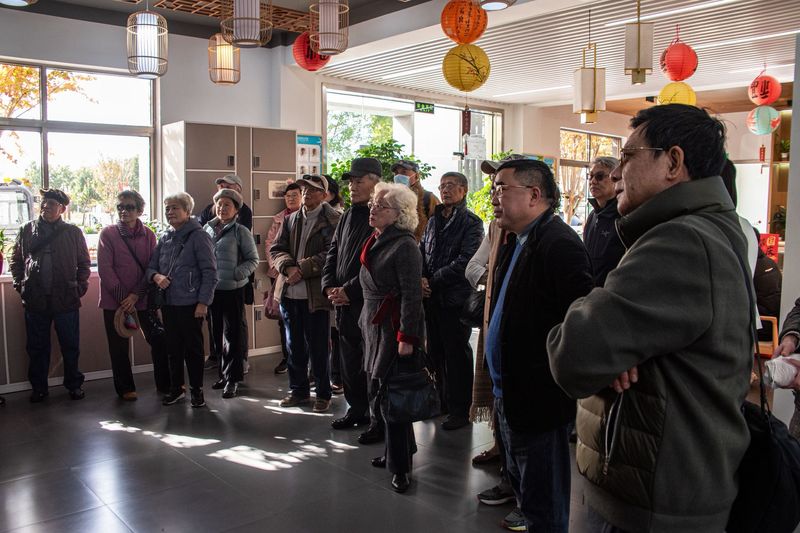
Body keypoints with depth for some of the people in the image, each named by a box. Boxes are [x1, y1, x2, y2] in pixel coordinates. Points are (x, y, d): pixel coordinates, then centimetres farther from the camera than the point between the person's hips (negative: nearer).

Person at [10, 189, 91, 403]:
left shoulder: (73, 232, 2)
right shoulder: (26, 231, 6)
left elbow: (84, 262, 8)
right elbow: (15, 260, 14)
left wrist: (81, 285, -1)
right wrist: (19, 283, 4)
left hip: (66, 299, -1)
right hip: (35, 300, 2)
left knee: (70, 346, 8)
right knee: (37, 348, 10)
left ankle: (74, 384, 22)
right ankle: (39, 388, 23)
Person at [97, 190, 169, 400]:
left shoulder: (148, 235, 3)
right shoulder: (108, 234, -3)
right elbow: (105, 269, -8)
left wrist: (135, 295, -12)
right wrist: (122, 297, -13)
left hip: (142, 298, 2)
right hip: (115, 300, -1)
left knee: (159, 339, -1)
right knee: (119, 346, 7)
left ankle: (164, 383, 15)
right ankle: (125, 388, 23)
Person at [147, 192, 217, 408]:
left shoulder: (198, 236, -8)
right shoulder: (164, 238, 11)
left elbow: (210, 272, -11)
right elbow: (151, 266, 18)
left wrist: (203, 302, -15)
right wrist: (156, 276, -6)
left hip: (191, 304, -6)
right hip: (168, 303, 6)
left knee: (193, 348, 5)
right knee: (173, 348, 14)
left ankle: (197, 390, 18)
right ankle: (176, 388, 28)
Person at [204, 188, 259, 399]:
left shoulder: (241, 231, -5)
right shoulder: (207, 228, 7)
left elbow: (253, 259, -4)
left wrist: (237, 273, -19)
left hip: (233, 289, -5)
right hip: (211, 289, 5)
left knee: (232, 334, 0)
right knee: (217, 333, 14)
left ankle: (232, 378, 10)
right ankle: (224, 373, 28)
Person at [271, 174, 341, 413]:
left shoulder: (332, 221, -7)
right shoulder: (291, 219, 13)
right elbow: (277, 249, 8)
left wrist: (302, 269, -18)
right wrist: (288, 267, -11)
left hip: (315, 294, -6)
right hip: (289, 292, 6)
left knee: (318, 348, 3)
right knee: (294, 346, 16)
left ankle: (323, 394, 19)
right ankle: (298, 390, 30)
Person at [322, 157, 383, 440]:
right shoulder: (348, 216, 15)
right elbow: (333, 253, 17)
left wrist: (349, 290, -17)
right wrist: (330, 287, 3)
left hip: (370, 304, -8)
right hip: (343, 303, 8)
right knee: (349, 361, 18)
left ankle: (378, 421, 13)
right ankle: (357, 410, 34)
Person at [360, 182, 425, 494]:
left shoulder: (404, 245, -14)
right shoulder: (375, 242, 11)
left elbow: (412, 295, -18)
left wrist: (406, 337, -20)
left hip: (396, 328, -8)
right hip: (374, 325, 8)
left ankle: (401, 466, 9)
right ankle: (394, 452, 28)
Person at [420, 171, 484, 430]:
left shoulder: (471, 223, -7)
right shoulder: (434, 221, 14)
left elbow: (464, 262, -16)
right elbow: (421, 252, 12)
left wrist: (432, 281, -13)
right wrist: (421, 279, -7)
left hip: (456, 299, -6)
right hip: (432, 299, 7)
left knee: (457, 355, 2)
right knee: (436, 351, 15)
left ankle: (461, 409, 14)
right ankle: (442, 400, 30)